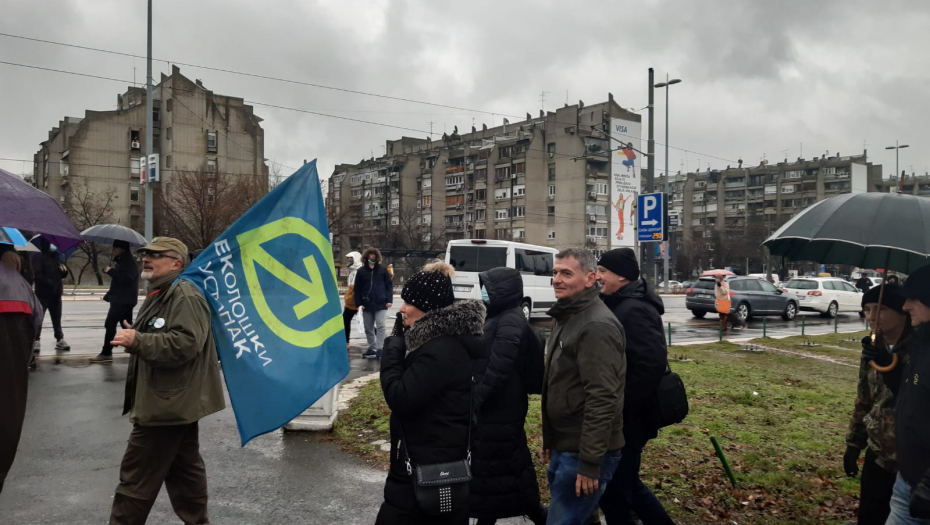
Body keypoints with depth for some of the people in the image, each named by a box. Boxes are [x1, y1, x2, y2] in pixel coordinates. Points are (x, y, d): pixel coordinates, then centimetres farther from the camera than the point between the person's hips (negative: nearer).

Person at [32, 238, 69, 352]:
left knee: (57, 318, 11)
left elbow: (60, 274, 20)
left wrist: (64, 271, -3)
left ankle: (60, 340, 15)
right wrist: (52, 284, -23)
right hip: (43, 293, -6)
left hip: (55, 293, 6)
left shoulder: (55, 257, 13)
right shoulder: (39, 257, -7)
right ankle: (36, 341, 0)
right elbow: (38, 275, -16)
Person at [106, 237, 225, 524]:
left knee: (136, 476, -3)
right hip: (175, 402, 11)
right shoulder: (160, 294, 18)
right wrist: (134, 336, 11)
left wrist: (137, 341, -25)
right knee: (184, 470, 18)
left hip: (168, 404, -11)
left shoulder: (185, 297, -17)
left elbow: (184, 343, -29)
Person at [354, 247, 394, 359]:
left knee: (380, 326, -9)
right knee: (368, 328, 9)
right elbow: (357, 289, 5)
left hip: (380, 303, -3)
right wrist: (359, 303, -3)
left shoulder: (382, 270, 3)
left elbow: (389, 285, 2)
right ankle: (372, 348, 20)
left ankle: (379, 349, -7)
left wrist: (389, 300, -7)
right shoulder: (361, 272, 6)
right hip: (367, 304, 3)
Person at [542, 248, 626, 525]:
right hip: (564, 447, 10)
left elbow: (602, 398, -25)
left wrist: (590, 463, -25)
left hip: (583, 453, -10)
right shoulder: (566, 317, 13)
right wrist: (550, 441, 20)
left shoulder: (597, 326, -19)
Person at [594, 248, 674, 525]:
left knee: (612, 491, 2)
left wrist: (620, 407, -22)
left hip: (628, 419, -10)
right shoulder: (622, 305, 11)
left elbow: (652, 363, -28)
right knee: (625, 483, 21)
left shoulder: (635, 310, -20)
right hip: (622, 417, 10)